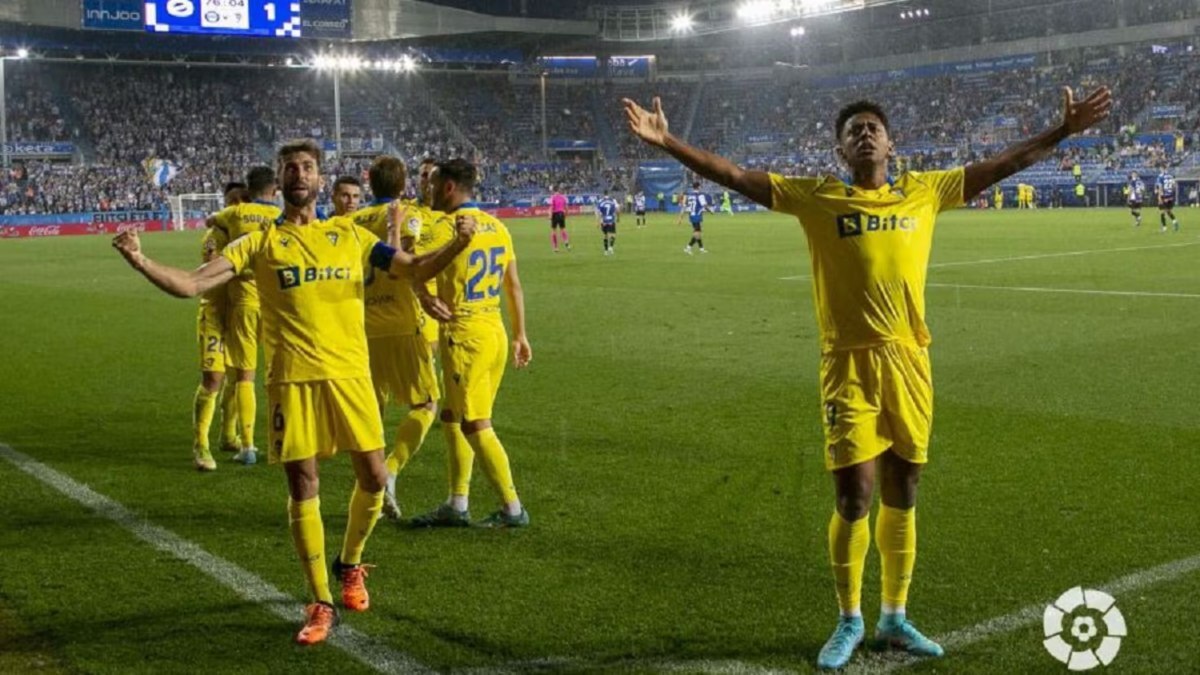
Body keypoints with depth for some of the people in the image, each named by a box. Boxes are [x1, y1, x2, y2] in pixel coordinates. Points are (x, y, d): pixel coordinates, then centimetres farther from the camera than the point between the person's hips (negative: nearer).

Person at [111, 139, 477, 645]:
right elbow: (191, 285, -2)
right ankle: (320, 603, 13)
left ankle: (350, 565, 33)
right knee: (302, 486, 0)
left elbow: (415, 268, 10)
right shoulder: (260, 243, 5)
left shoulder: (349, 235, 11)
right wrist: (139, 260, -18)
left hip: (349, 373, 2)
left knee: (373, 476, 3)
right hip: (292, 379, -2)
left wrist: (457, 244, -9)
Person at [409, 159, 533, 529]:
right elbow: (514, 286, 14)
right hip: (495, 332, 8)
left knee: (476, 426, 0)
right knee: (452, 419, 17)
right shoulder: (496, 227, 9)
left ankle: (513, 509, 5)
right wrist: (520, 335, 21)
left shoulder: (447, 228, -15)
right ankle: (456, 505, 21)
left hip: (465, 337, -8)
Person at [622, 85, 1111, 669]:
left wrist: (1063, 130, 13)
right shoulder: (817, 198, 1)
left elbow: (1001, 165, 15)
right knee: (853, 497, -2)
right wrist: (667, 141, -9)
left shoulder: (924, 191, 8)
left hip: (908, 361, 3)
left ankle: (894, 618, 27)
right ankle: (849, 621, 19)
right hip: (849, 364, -3)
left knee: (902, 496, 11)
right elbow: (736, 176, -2)